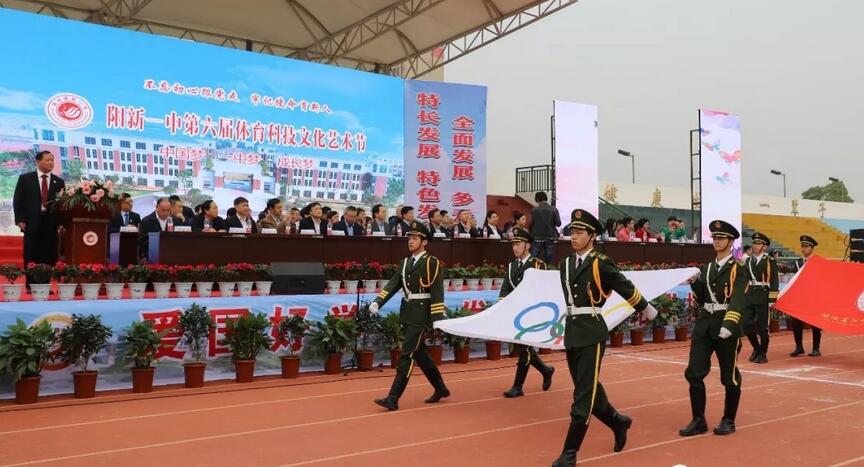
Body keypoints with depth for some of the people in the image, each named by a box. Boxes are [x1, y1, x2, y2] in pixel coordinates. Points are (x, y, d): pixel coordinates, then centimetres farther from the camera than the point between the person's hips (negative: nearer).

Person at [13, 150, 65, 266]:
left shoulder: (59, 181, 12)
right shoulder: (25, 178, 7)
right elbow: (18, 200, 4)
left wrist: (62, 223, 0)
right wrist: (20, 219, -6)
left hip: (51, 224, 1)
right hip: (32, 223, -1)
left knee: (50, 260, -1)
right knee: (30, 260, 0)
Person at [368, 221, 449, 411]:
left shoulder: (432, 263, -8)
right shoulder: (404, 263, 13)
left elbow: (437, 292, -13)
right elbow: (393, 285, 5)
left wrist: (437, 319, -18)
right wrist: (377, 302, -10)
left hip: (421, 314, -8)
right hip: (406, 313, 8)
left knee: (407, 354, -9)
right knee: (419, 354, 15)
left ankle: (393, 399, -8)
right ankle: (441, 389, 31)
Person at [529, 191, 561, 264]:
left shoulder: (534, 210, -8)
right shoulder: (553, 209, -6)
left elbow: (531, 223, -5)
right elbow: (558, 223, -7)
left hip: (537, 238, -1)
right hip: (550, 237, 1)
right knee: (549, 260, 8)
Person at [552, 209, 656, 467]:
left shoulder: (601, 263, -9)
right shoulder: (565, 264, 10)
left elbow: (627, 288, 3)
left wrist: (646, 308, 16)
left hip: (592, 333, -7)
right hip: (571, 332, 7)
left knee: (583, 394, -3)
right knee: (588, 389, 16)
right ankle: (618, 422, 40)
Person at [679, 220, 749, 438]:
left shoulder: (738, 268, -6)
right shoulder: (706, 268, 13)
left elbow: (738, 300, -18)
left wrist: (729, 324, -31)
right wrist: (695, 283, -1)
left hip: (726, 326, -6)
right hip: (704, 324, 6)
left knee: (729, 377, 6)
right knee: (694, 373, 2)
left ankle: (729, 421, 21)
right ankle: (699, 420, 12)